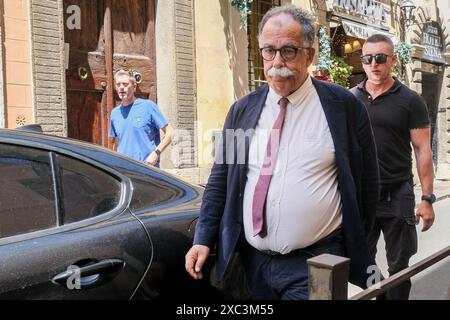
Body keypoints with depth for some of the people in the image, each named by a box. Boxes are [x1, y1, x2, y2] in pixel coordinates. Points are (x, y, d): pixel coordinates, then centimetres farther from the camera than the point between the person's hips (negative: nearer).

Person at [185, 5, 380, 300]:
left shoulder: (344, 106, -6)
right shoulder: (242, 110, 3)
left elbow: (367, 182, 2)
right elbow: (220, 179, 8)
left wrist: (355, 248, 8)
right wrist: (204, 239, 2)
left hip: (315, 265, -3)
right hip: (253, 261, 4)